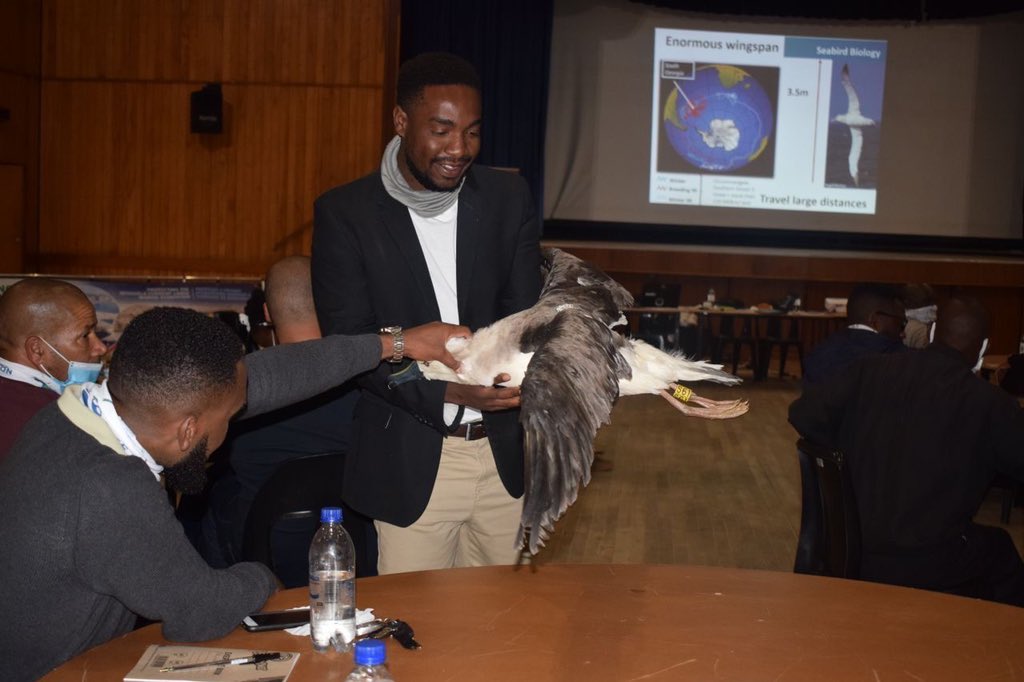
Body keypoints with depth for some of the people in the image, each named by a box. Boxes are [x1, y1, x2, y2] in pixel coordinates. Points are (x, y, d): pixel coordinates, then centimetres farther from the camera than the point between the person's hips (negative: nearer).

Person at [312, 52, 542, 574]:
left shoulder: (508, 198, 2)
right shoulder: (345, 213, -7)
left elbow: (524, 313, 5)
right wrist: (448, 389, -24)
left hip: (503, 457, 3)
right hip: (410, 464, -3)